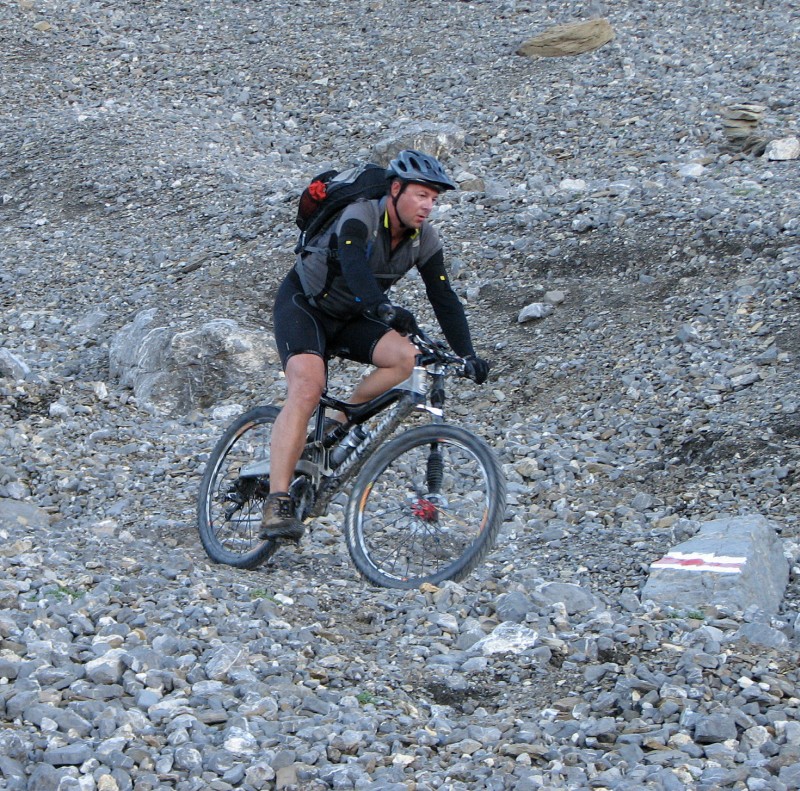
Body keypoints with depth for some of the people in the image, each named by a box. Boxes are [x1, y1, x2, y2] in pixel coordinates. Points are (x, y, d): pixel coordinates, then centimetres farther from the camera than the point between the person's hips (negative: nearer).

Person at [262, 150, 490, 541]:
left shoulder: (425, 240, -9)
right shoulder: (359, 218, -27)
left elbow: (444, 298, -10)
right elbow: (355, 269, -45)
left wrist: (467, 355, -22)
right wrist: (386, 310, -61)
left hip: (350, 318, 6)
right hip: (302, 305, -6)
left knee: (405, 356, -22)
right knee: (307, 388, -28)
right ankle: (276, 505, -31)